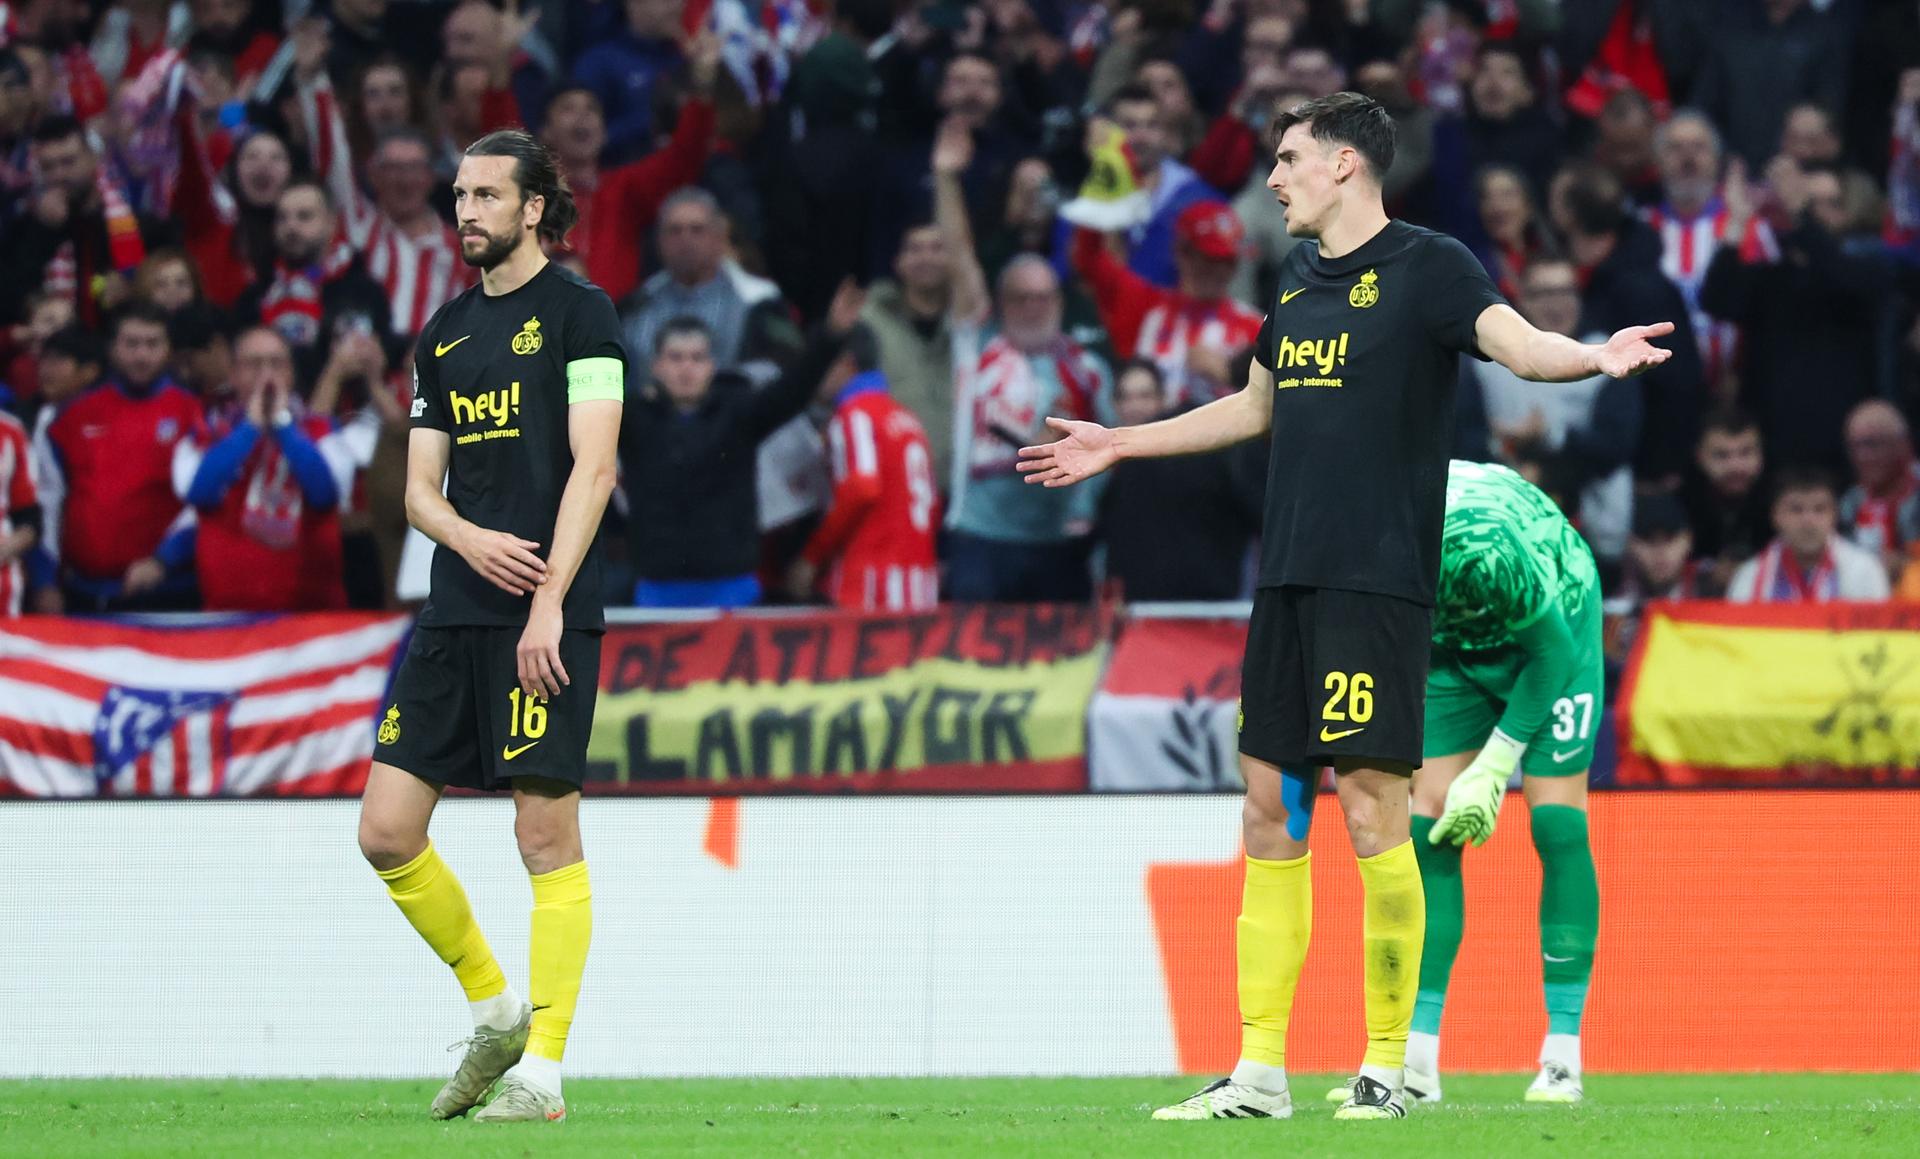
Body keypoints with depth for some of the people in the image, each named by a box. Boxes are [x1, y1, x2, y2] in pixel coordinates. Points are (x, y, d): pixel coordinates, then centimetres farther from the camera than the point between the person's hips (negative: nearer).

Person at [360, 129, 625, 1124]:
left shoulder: (579, 313, -2)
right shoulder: (445, 335, 18)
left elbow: (592, 466, -9)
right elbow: (420, 487, 17)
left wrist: (549, 603, -17)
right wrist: (472, 539, -6)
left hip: (546, 622, -7)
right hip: (455, 615, 7)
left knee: (546, 833, -6)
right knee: (386, 829, 1)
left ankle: (541, 1070, -2)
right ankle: (494, 1009, 18)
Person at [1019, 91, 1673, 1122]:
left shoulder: (1426, 266, -5)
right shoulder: (1298, 278, 18)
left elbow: (1515, 342, -20)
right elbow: (1255, 407, 32)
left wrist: (1594, 357, -42)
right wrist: (1117, 446, 40)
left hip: (1377, 579, -8)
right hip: (1287, 576, 8)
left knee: (1371, 807, -9)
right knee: (1269, 803, 7)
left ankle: (1386, 1064, -1)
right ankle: (1260, 1069, 11)